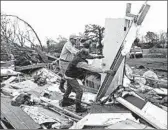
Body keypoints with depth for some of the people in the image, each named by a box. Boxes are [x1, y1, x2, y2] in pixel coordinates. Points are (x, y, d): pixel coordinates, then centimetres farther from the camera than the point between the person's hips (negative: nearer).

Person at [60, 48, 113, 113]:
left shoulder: (78, 56, -7)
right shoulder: (81, 62, -33)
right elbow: (92, 68, -36)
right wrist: (104, 71, -35)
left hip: (68, 75, 10)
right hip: (71, 78, -10)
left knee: (69, 89, 28)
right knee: (79, 91, -5)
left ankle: (64, 102, 46)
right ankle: (78, 108, 5)